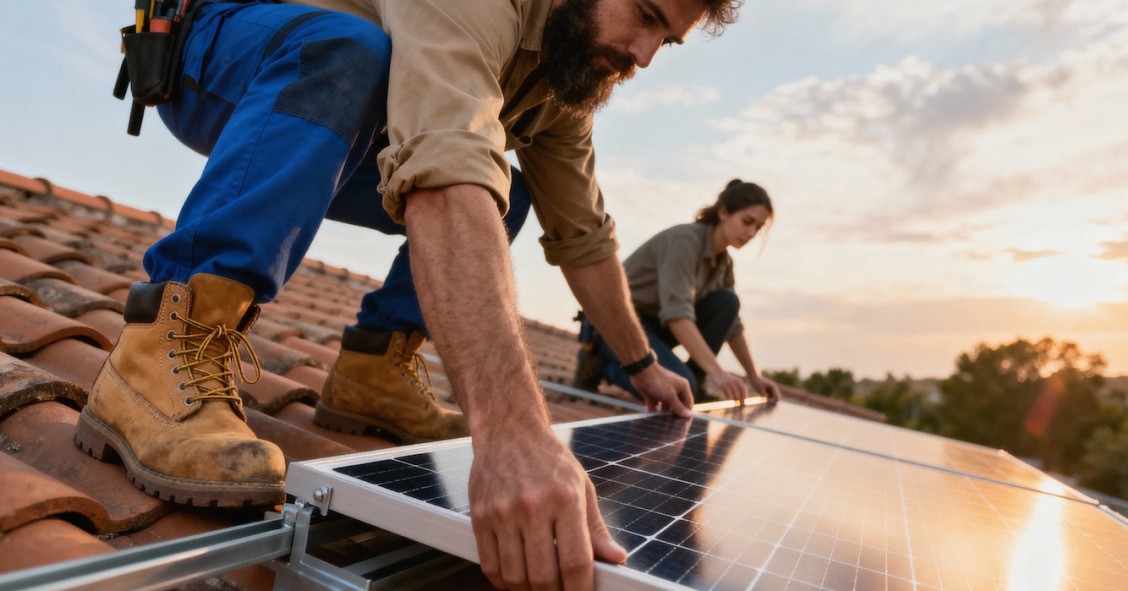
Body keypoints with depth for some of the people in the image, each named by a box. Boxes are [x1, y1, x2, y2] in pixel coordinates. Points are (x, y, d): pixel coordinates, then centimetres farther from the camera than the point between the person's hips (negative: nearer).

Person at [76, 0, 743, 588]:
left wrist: (644, 365, 9)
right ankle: (167, 361, -36)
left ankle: (372, 373, -4)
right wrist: (513, 430, -62)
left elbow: (583, 234, 4)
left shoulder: (572, 81, -4)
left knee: (501, 200, -2)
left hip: (342, 146, 7)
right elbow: (444, 170, -52)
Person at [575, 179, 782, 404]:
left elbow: (732, 325, 11)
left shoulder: (723, 260, 4)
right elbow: (677, 312, -33)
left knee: (727, 301, -9)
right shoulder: (685, 239, -22)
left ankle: (694, 384, -4)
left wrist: (755, 377, 3)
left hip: (653, 321, 8)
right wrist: (716, 372, -38)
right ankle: (599, 362, -6)